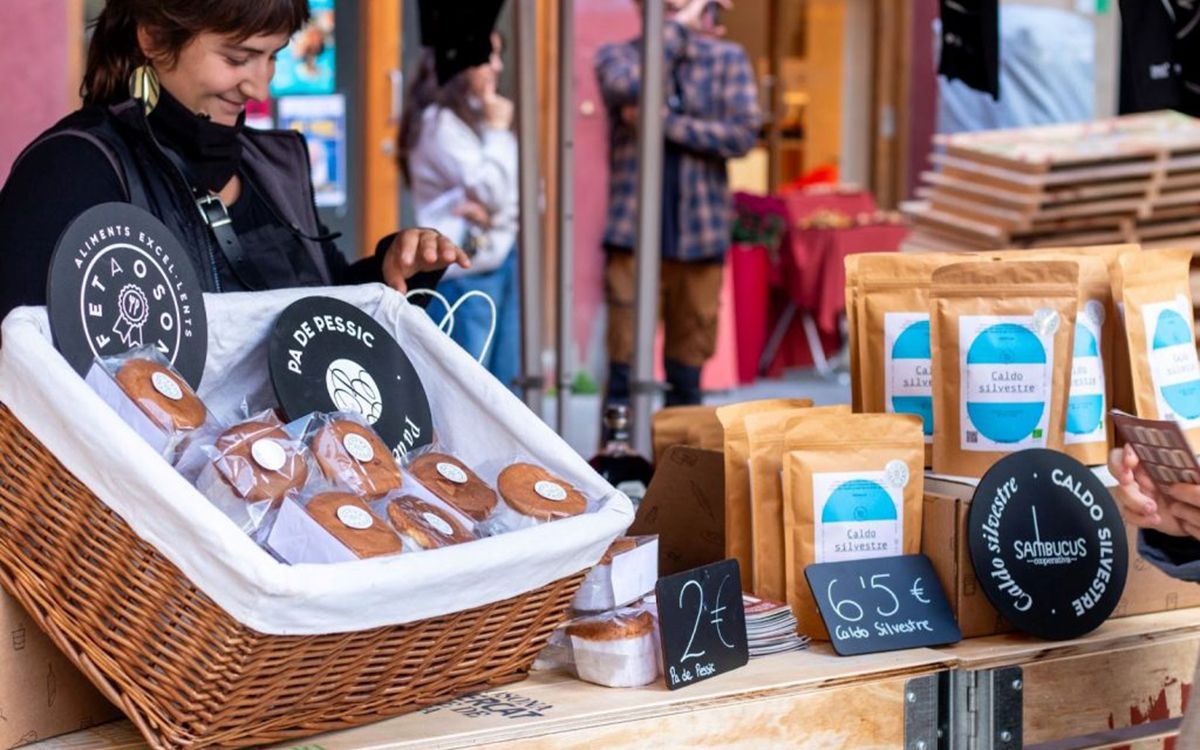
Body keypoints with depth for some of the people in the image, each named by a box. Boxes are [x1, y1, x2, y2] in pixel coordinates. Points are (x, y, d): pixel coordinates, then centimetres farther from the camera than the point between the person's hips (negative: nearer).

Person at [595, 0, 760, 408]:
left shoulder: (727, 58, 9)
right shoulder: (616, 55, 7)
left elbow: (744, 133, -4)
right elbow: (628, 86, -17)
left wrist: (665, 122, -10)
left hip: (699, 234, 2)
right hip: (634, 234, -2)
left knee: (688, 360, 7)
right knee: (625, 359, -8)